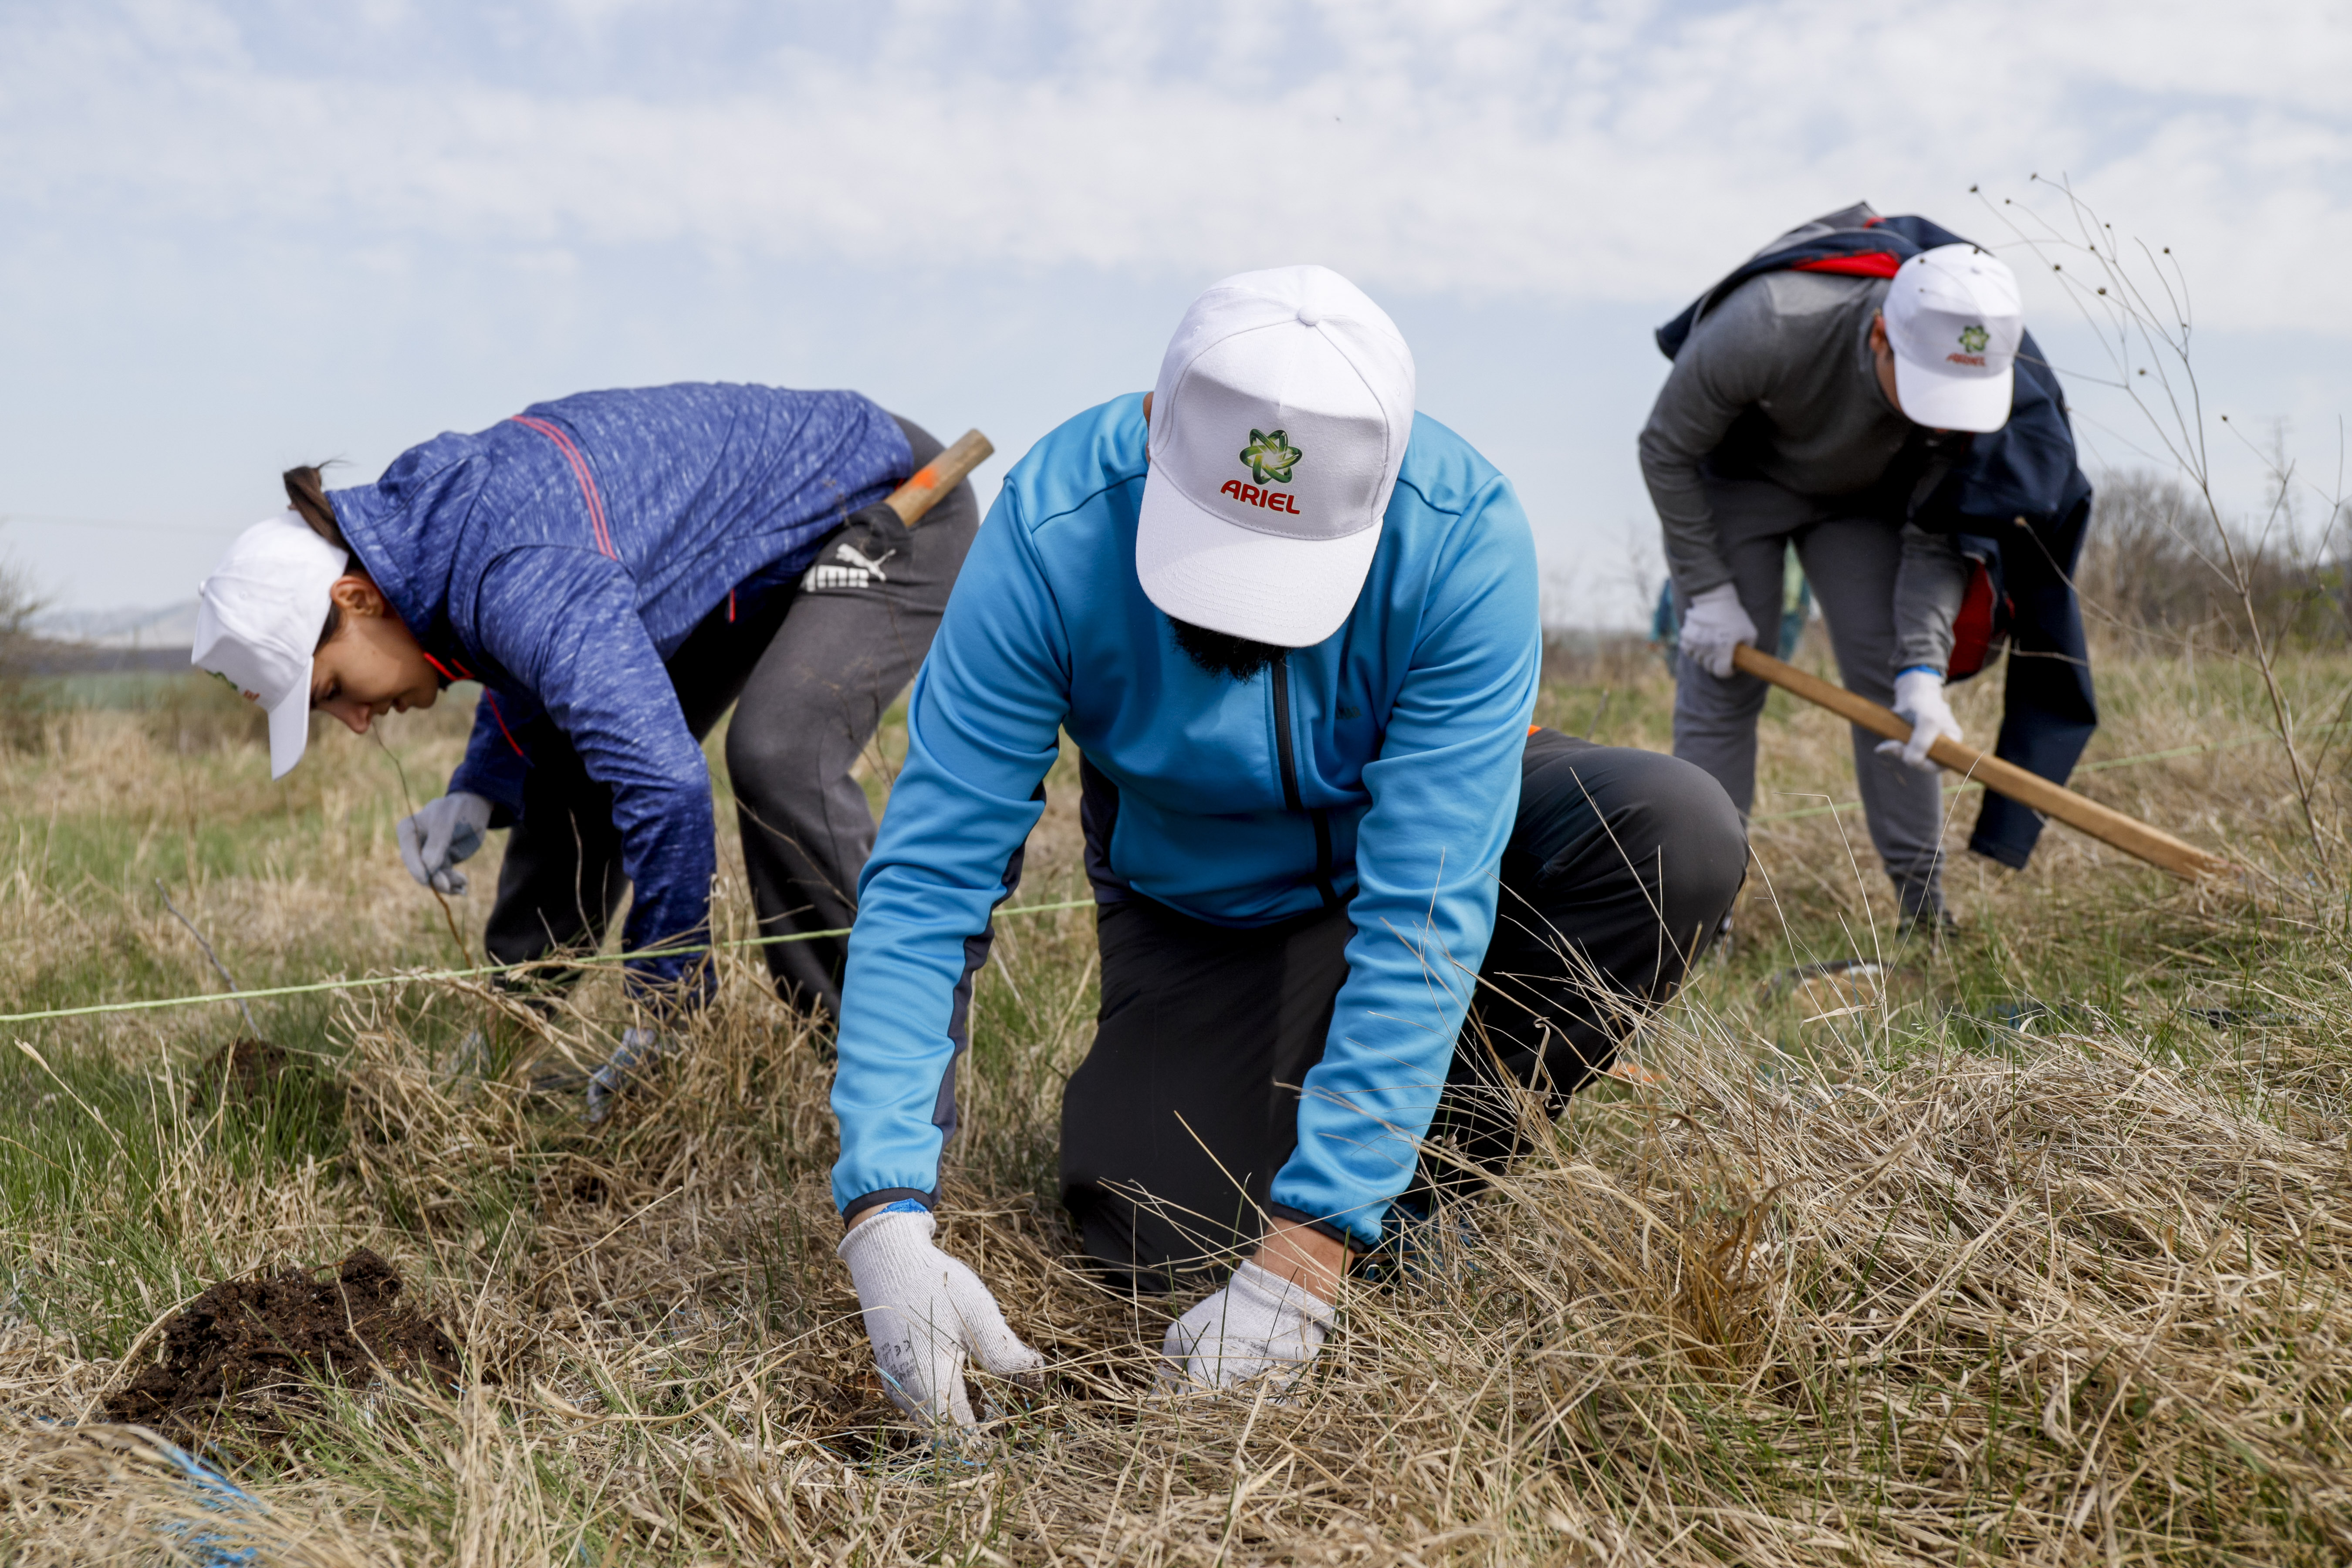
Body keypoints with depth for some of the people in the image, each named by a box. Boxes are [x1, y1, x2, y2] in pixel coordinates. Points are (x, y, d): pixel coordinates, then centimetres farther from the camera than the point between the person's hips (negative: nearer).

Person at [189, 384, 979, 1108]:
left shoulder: (519, 576, -36)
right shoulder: (421, 522, -5)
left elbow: (667, 782, -41)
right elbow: (543, 680, 12)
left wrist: (669, 1014, -30)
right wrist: (481, 795, -7)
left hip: (893, 508, -10)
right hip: (764, 558, 10)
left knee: (776, 756, -31)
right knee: (580, 753, 10)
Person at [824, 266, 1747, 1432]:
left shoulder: (1463, 534, -35)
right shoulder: (1053, 533, -32)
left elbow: (1427, 910, -36)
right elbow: (928, 876, -30)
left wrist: (1307, 1249, -39)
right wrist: (886, 1215, -40)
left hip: (1435, 838, 0)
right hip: (1200, 907, 0)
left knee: (1678, 837, -29)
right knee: (1163, 1247, -16)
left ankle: (1420, 1190, -10)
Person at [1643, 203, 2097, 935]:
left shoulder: (1986, 379, -29)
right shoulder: (1766, 324, -40)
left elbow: (1936, 537, -20)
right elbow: (1666, 450, -24)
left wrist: (1924, 666, -34)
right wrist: (1708, 590, -21)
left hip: (1865, 497, 3)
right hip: (1737, 481, -3)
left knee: (1891, 688, -5)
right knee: (1720, 687, -10)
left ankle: (1927, 916, 3)